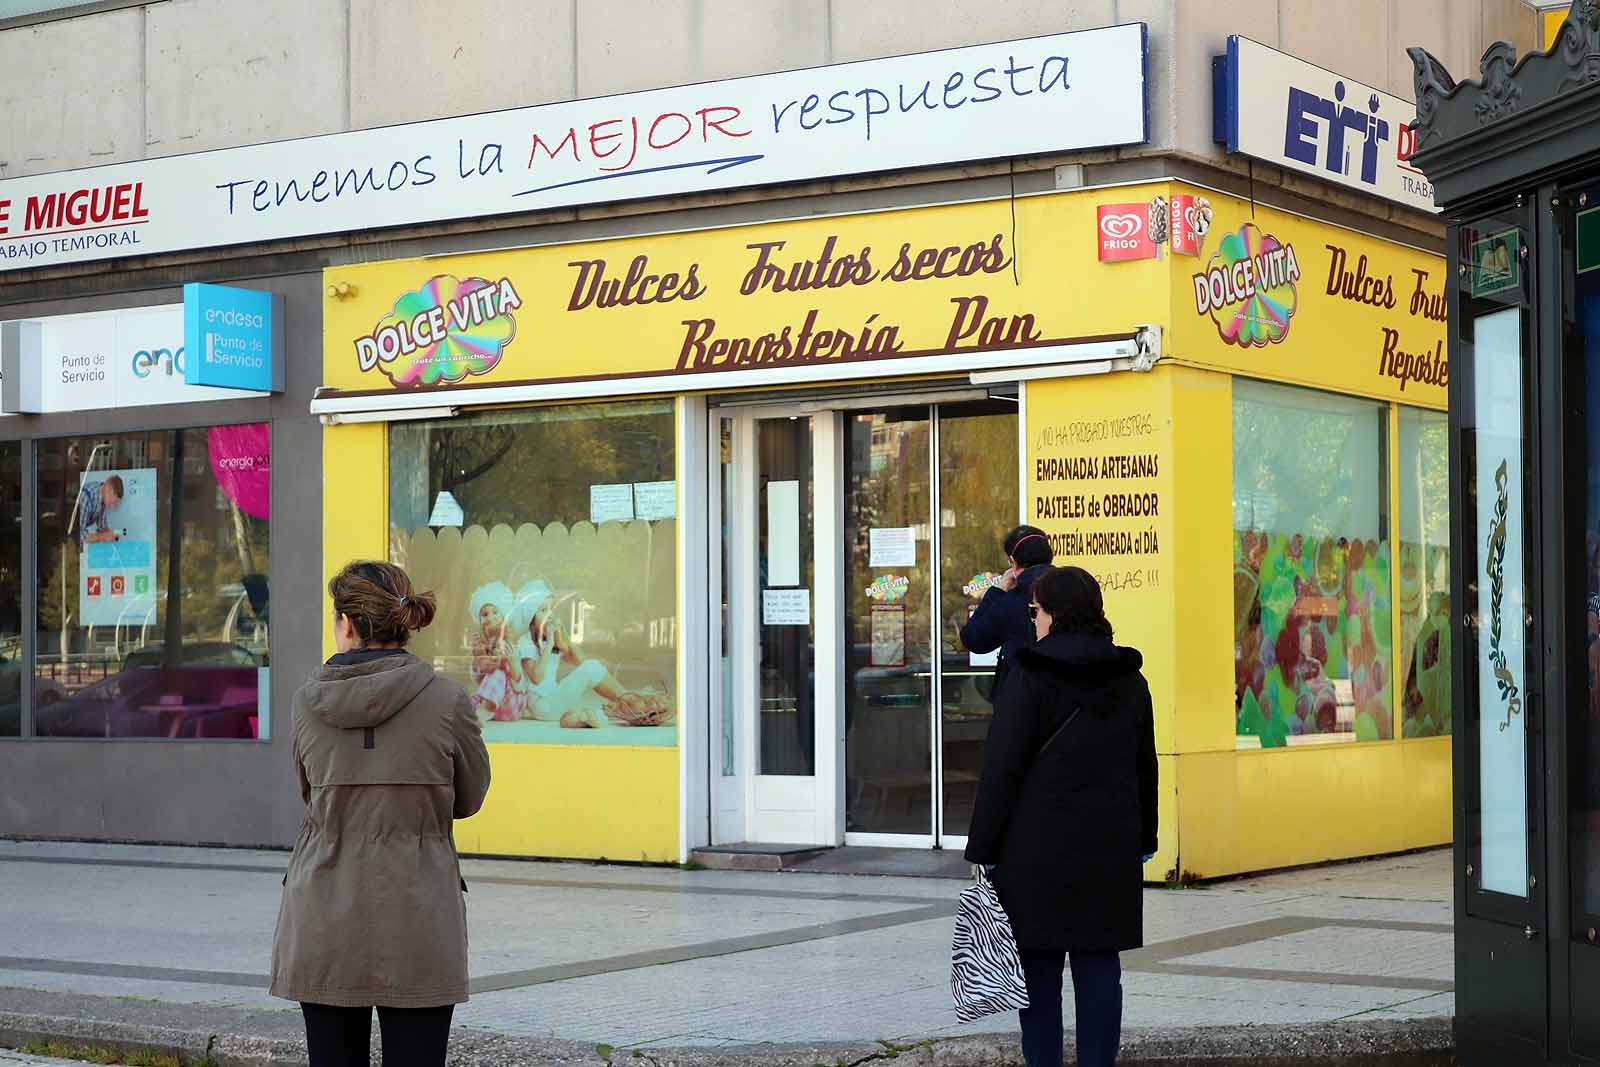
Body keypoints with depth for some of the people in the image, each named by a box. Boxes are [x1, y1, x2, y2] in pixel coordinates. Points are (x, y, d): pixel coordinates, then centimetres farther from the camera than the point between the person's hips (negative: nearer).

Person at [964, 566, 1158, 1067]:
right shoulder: (1129, 681, 9)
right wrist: (1144, 839, 23)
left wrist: (984, 848, -6)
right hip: (1110, 846, 5)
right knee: (1099, 961, 7)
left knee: (1039, 965, 2)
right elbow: (1144, 767, 15)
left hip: (1039, 844, -4)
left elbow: (1001, 768, -10)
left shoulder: (1029, 678, -9)